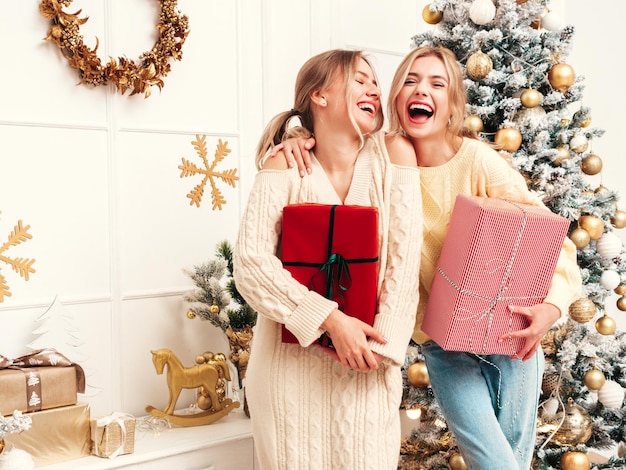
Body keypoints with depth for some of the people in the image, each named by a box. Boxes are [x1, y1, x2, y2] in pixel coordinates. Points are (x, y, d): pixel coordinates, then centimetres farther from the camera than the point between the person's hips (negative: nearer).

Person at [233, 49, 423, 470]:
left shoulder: (394, 154, -3)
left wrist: (384, 342, -12)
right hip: (291, 358, -1)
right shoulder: (286, 168, -7)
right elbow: (251, 263, -15)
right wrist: (331, 320, -21)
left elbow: (405, 257, -6)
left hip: (367, 363, 1)